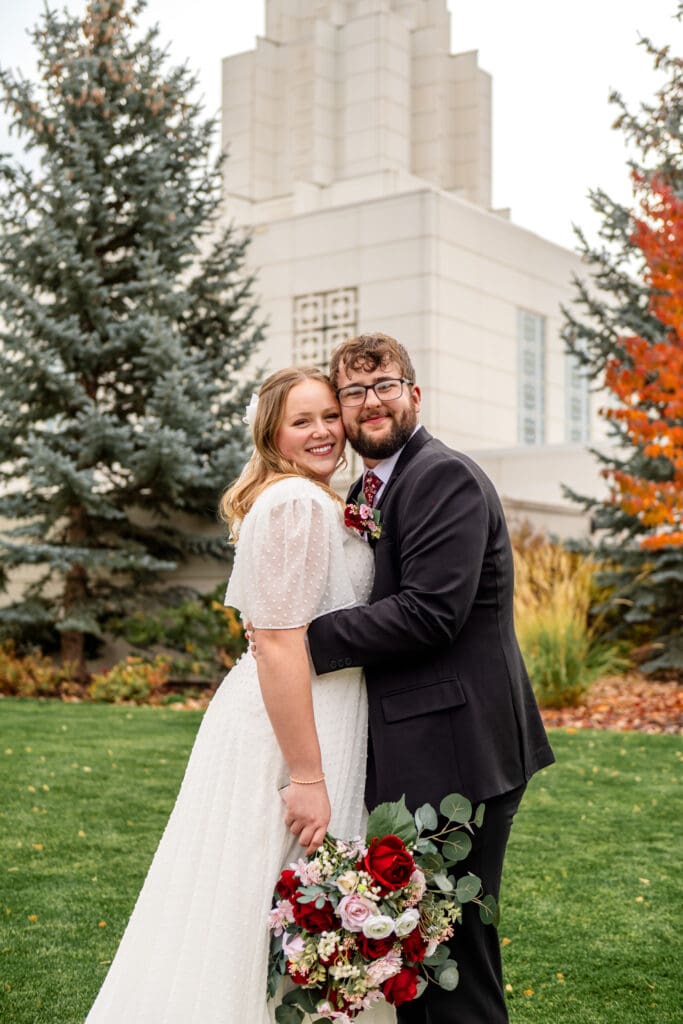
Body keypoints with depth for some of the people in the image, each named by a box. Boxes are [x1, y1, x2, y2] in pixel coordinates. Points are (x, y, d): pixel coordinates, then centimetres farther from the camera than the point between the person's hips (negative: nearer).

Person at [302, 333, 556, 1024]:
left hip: (457, 755, -10)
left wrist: (306, 639, -17)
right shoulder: (366, 492, 17)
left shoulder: (446, 477, -13)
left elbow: (430, 611, -23)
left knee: (453, 938, -1)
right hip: (412, 757, 10)